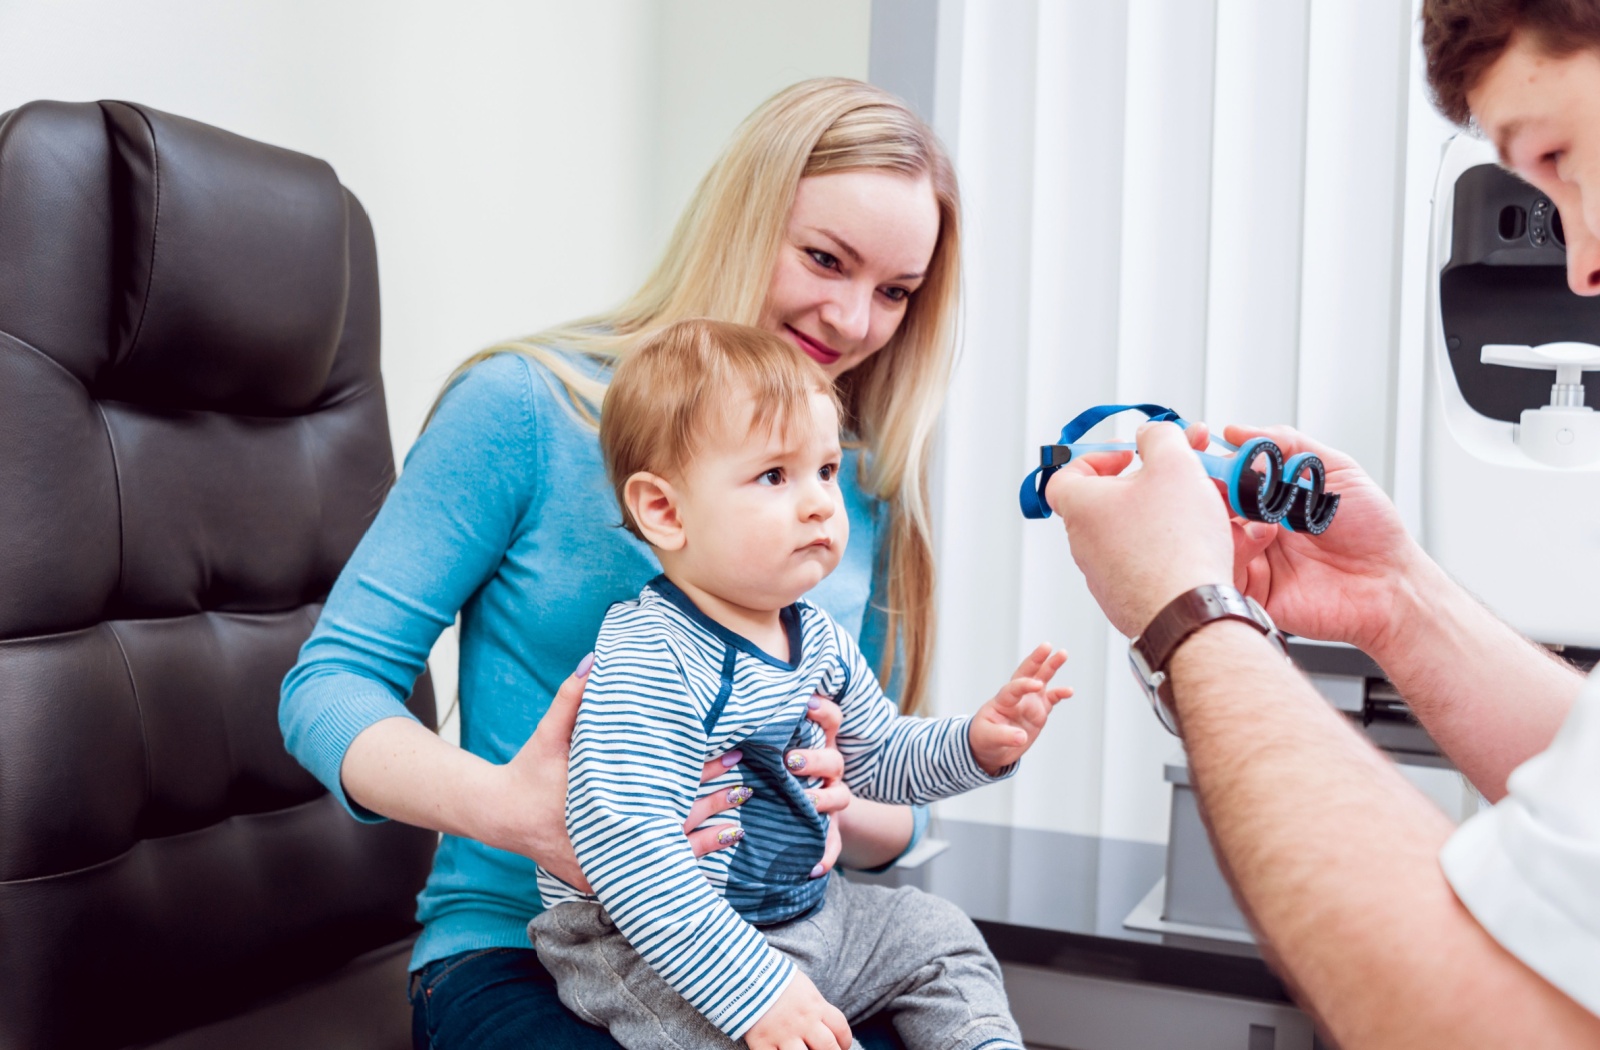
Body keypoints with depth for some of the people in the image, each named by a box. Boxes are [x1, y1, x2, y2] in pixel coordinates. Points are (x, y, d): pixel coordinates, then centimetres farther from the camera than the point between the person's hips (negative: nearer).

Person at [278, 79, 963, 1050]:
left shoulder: (868, 488, 7)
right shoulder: (530, 407, -7)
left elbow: (896, 811, 12)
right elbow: (331, 683, -8)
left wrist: (837, 811, -14)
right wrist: (506, 807, -27)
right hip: (516, 954, -4)